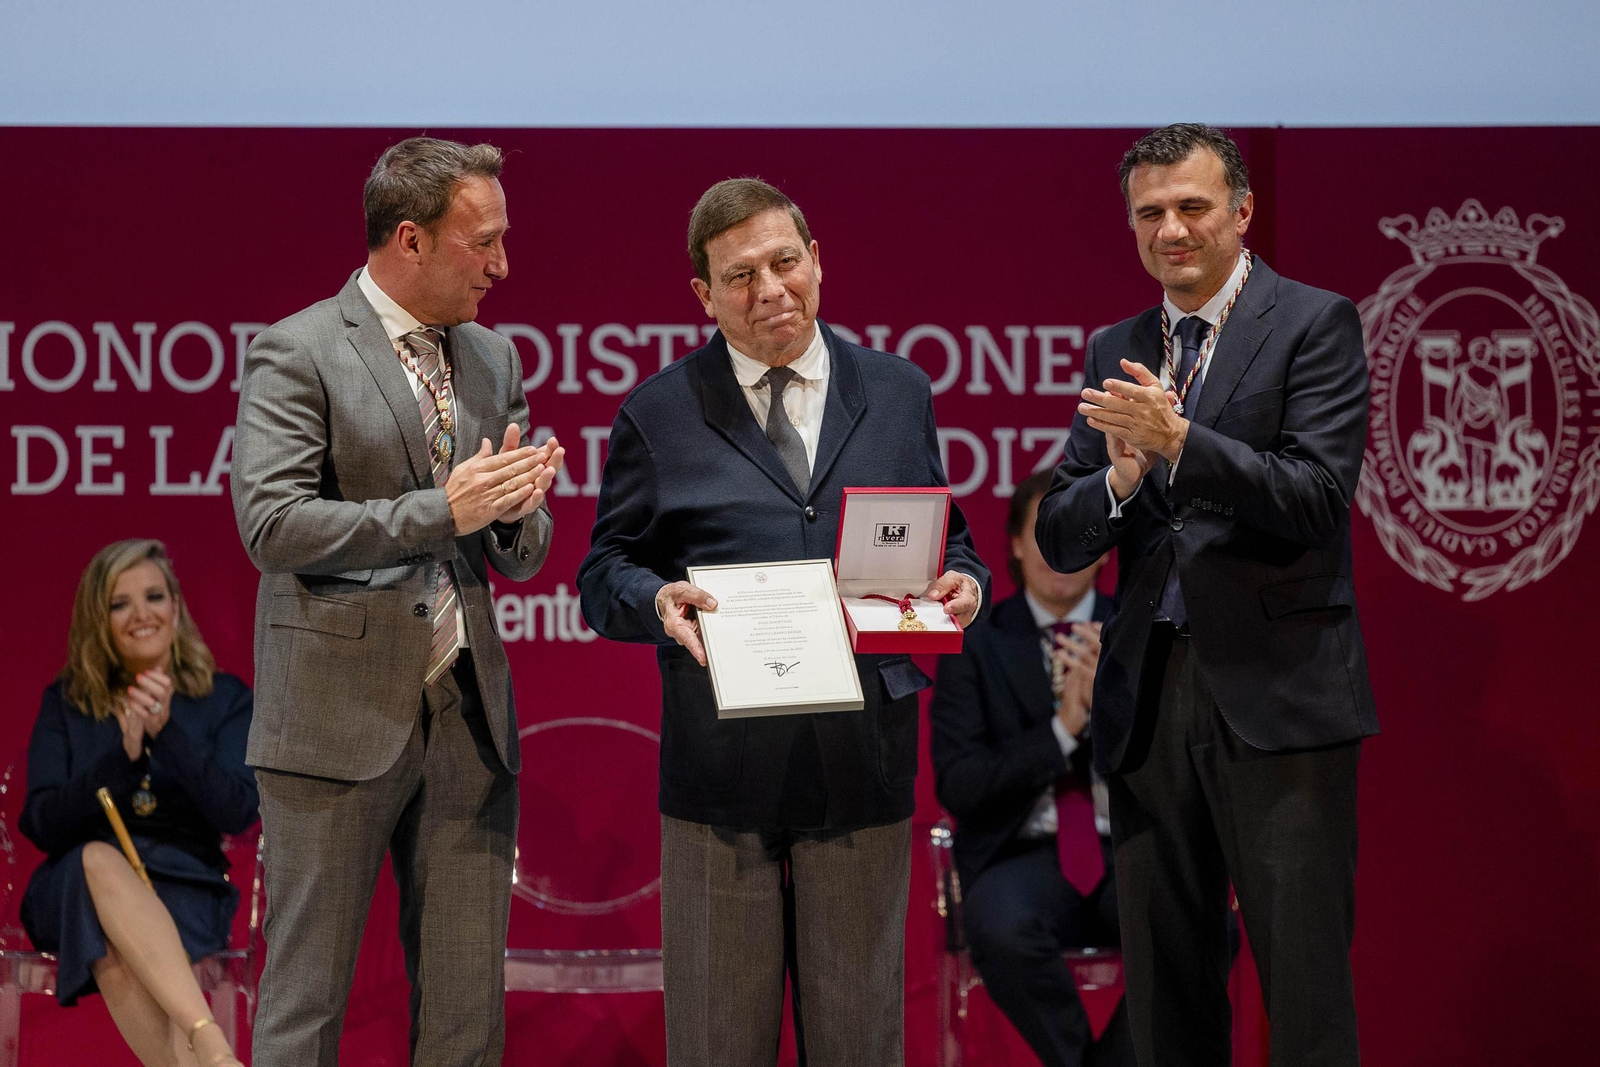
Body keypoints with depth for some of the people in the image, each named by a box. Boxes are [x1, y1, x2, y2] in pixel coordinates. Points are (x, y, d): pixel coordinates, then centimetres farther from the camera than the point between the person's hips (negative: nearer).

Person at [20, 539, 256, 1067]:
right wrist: (122, 756, -15)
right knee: (99, 860, -38)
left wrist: (167, 730, -18)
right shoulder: (65, 703, 12)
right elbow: (40, 824, 0)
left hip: (185, 890, 0)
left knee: (115, 949, -36)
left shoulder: (225, 699, 10)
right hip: (74, 890, 0)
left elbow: (238, 814, -5)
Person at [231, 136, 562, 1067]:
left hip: (470, 718, 6)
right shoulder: (297, 352, -5)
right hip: (340, 718, -6)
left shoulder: (495, 359, 14)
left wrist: (515, 512, -7)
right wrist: (440, 510, -18)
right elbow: (271, 525, -16)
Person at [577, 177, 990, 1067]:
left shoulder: (900, 394, 11)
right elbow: (605, 572, 6)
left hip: (863, 760, 2)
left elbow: (945, 541, 16)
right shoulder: (659, 415, 5)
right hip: (720, 767, -1)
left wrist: (963, 584, -7)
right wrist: (655, 600, -17)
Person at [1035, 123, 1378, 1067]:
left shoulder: (1315, 324, -1)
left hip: (1276, 700, -5)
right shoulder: (1116, 353, 15)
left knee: (1306, 990, -5)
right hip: (1149, 703, 5)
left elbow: (1318, 499, -13)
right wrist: (1121, 475, -12)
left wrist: (1180, 439, -23)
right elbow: (1061, 542, 9)